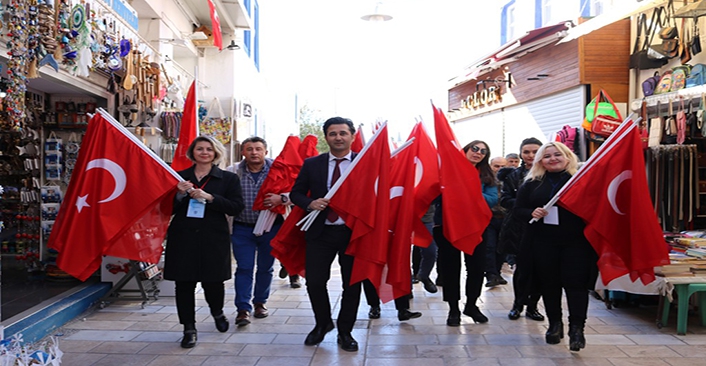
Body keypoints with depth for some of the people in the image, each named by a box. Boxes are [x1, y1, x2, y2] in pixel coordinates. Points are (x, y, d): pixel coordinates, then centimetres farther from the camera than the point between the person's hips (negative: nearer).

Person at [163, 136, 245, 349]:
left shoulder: (228, 179, 5)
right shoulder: (180, 177, 9)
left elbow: (237, 207, -6)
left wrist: (209, 197, -16)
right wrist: (180, 194, -12)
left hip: (214, 238, -1)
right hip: (183, 237, 1)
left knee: (213, 281, 4)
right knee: (184, 283, 0)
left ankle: (217, 313, 36)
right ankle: (189, 329, 14)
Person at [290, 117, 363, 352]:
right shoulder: (312, 164, 6)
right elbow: (296, 193, 10)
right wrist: (310, 203, -11)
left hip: (353, 232, -1)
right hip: (320, 231, 2)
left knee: (352, 283, 7)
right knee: (314, 281, 4)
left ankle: (345, 331, 28)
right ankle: (322, 323, 32)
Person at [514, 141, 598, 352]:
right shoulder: (532, 183, 9)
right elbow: (519, 209, 9)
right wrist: (532, 213, -10)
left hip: (576, 241, -2)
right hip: (543, 242, 3)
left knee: (575, 283, -4)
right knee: (549, 283, 9)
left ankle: (577, 328, 4)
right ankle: (555, 324, 24)